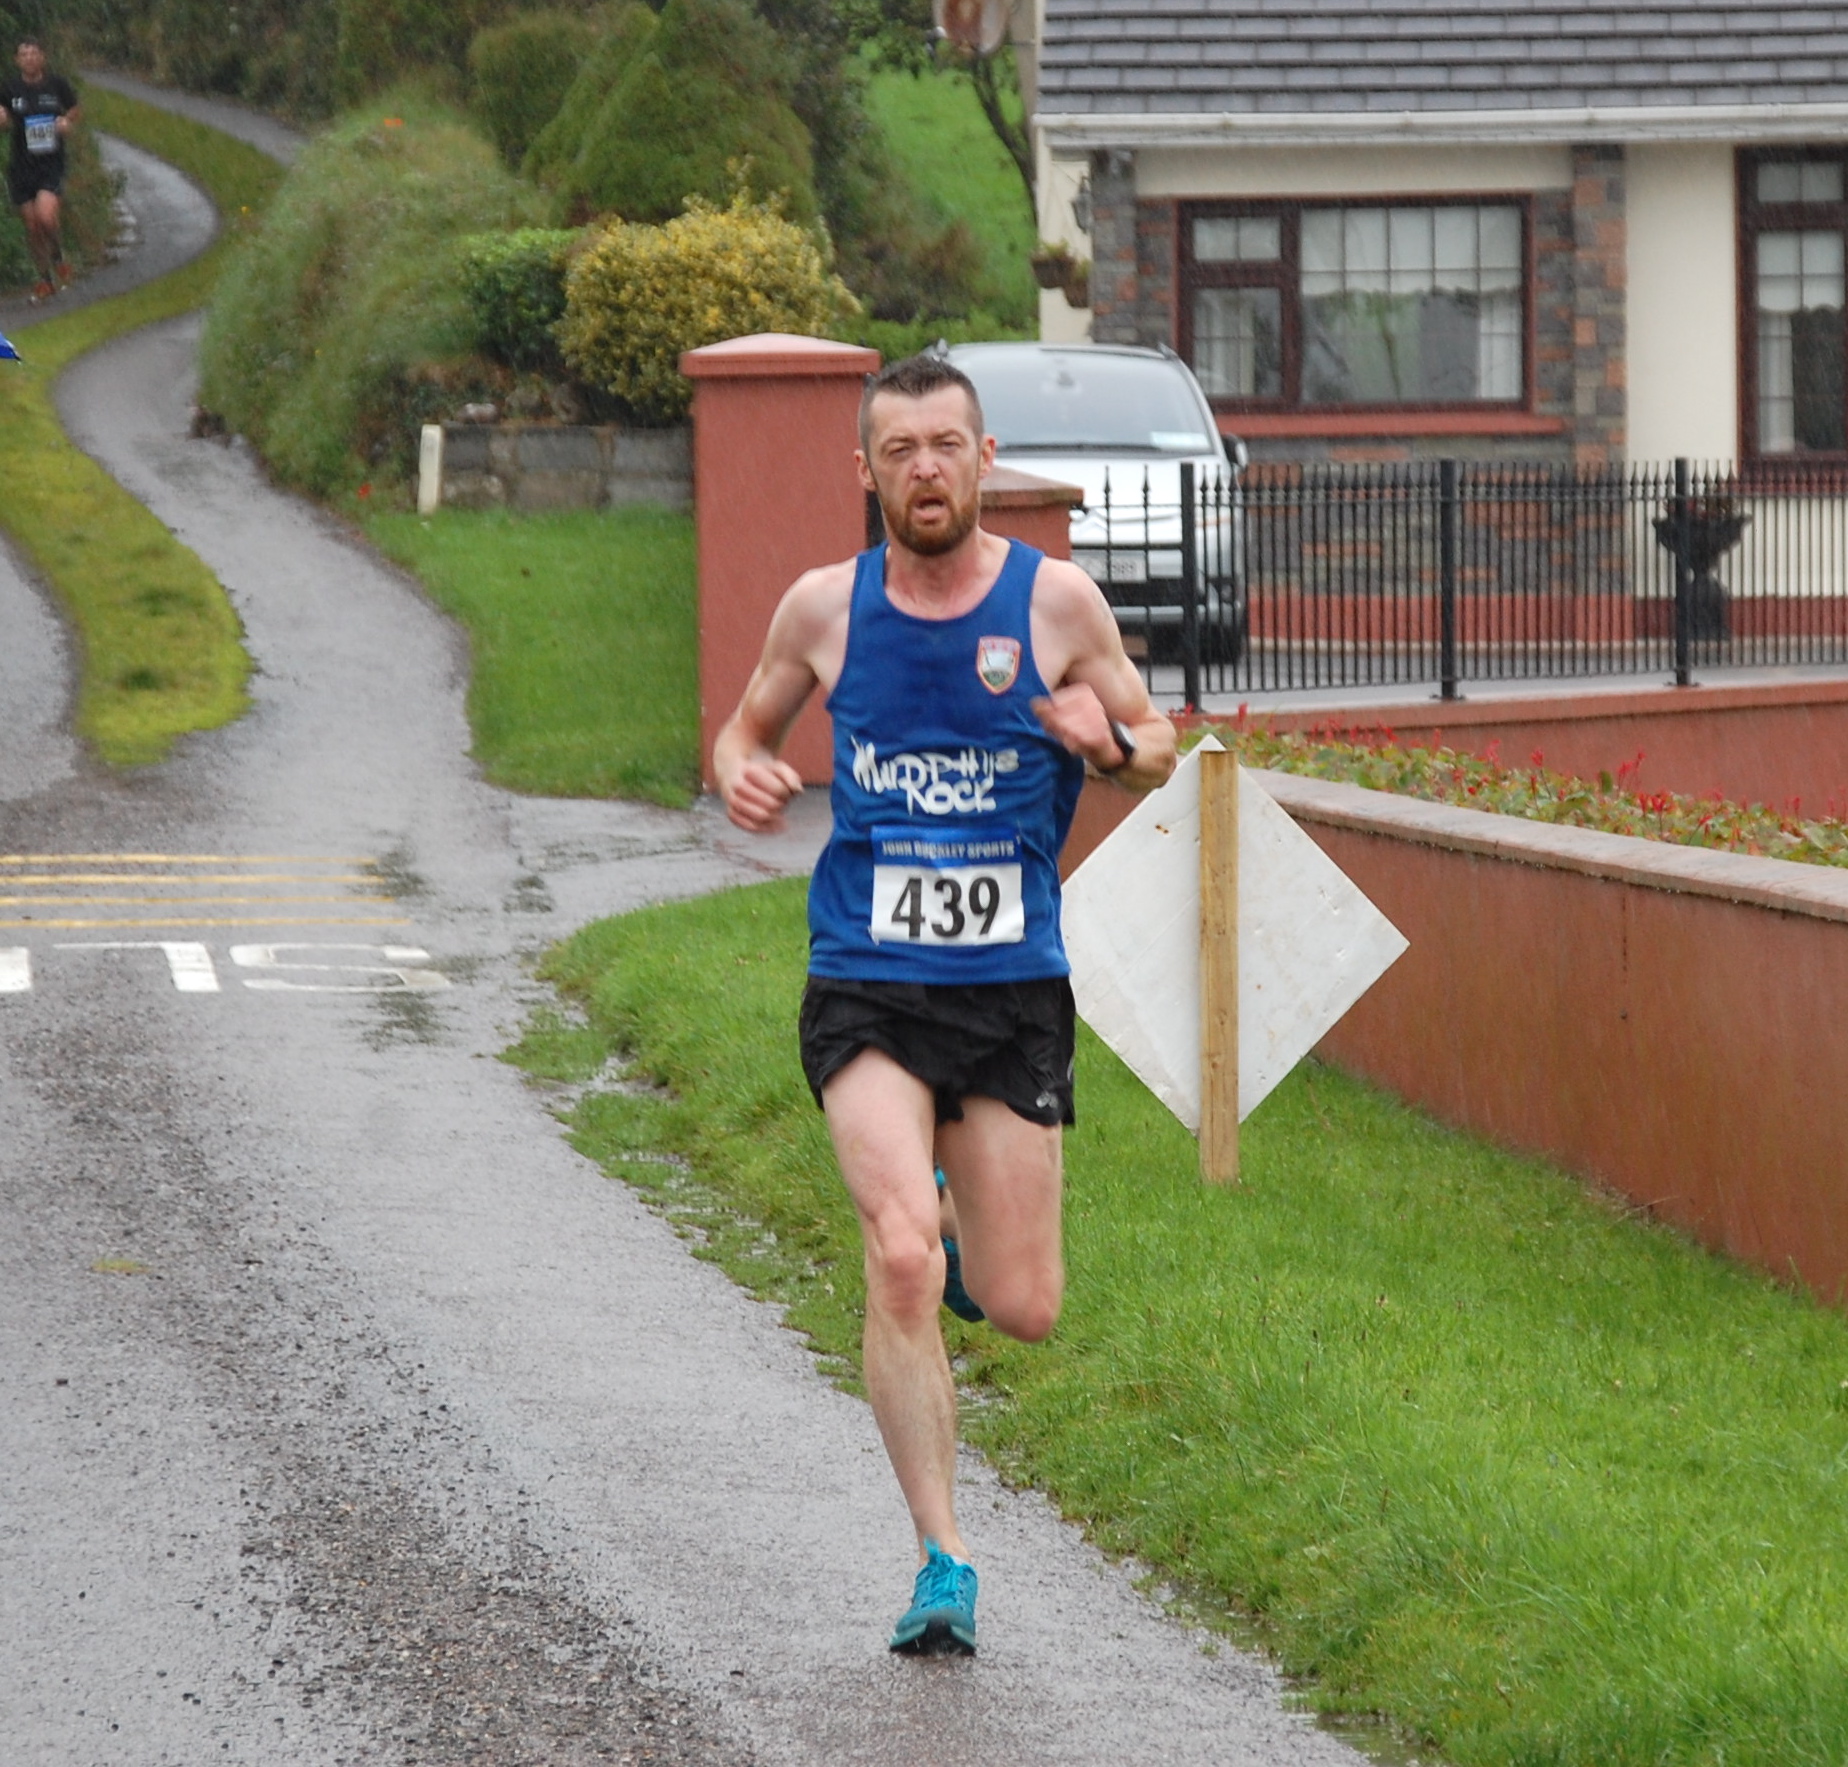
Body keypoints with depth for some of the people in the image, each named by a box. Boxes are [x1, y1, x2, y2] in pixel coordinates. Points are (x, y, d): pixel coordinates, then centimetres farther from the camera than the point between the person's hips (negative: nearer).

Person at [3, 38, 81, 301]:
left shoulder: (57, 84, -1)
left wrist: (67, 122, -9)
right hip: (21, 167, 2)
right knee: (32, 226, 6)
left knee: (46, 217, -22)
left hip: (51, 164, -2)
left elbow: (76, 111, 13)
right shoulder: (10, 89, -1)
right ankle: (45, 279, 23)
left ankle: (58, 257, 8)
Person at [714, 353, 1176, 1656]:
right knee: (900, 1262, -20)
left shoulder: (1056, 600, -1)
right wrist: (742, 776, -5)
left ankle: (955, 1208, 40)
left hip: (1013, 987, 1)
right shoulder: (825, 606, 2)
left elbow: (1155, 750, 11)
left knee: (1024, 1311, 3)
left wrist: (1110, 740, -13)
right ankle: (945, 1564, -11)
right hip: (865, 987, -1)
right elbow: (747, 729, 18)